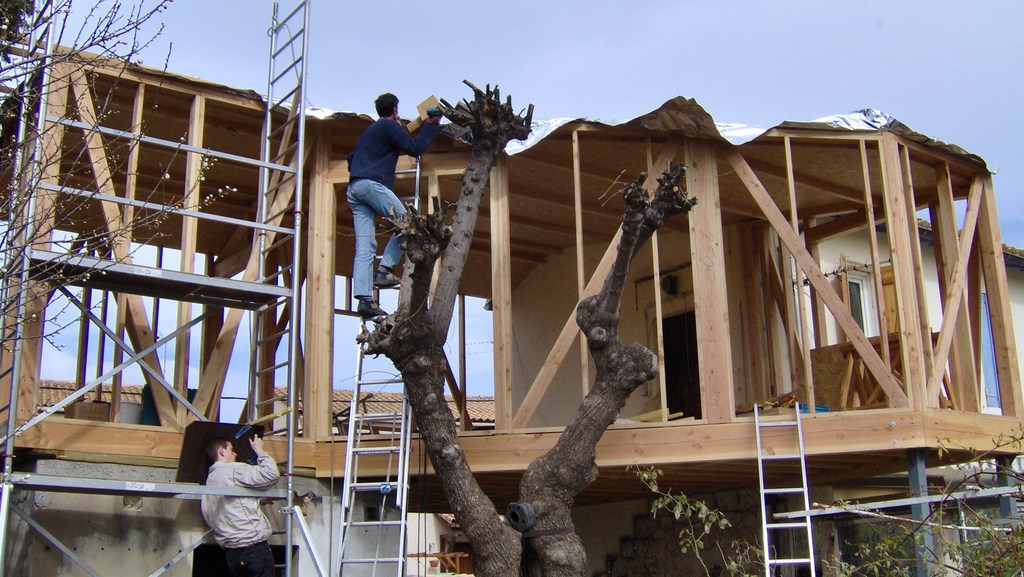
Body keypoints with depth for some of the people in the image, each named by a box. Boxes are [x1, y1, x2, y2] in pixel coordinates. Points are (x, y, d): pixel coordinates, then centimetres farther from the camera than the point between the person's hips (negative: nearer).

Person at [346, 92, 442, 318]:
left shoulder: (368, 131, 30)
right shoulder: (390, 126, 4)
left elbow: (351, 158, 33)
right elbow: (415, 148, -4)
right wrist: (431, 125, 6)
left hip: (354, 189, 8)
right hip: (373, 184, -8)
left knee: (364, 247, -2)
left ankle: (364, 298, -12)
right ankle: (384, 270, -12)